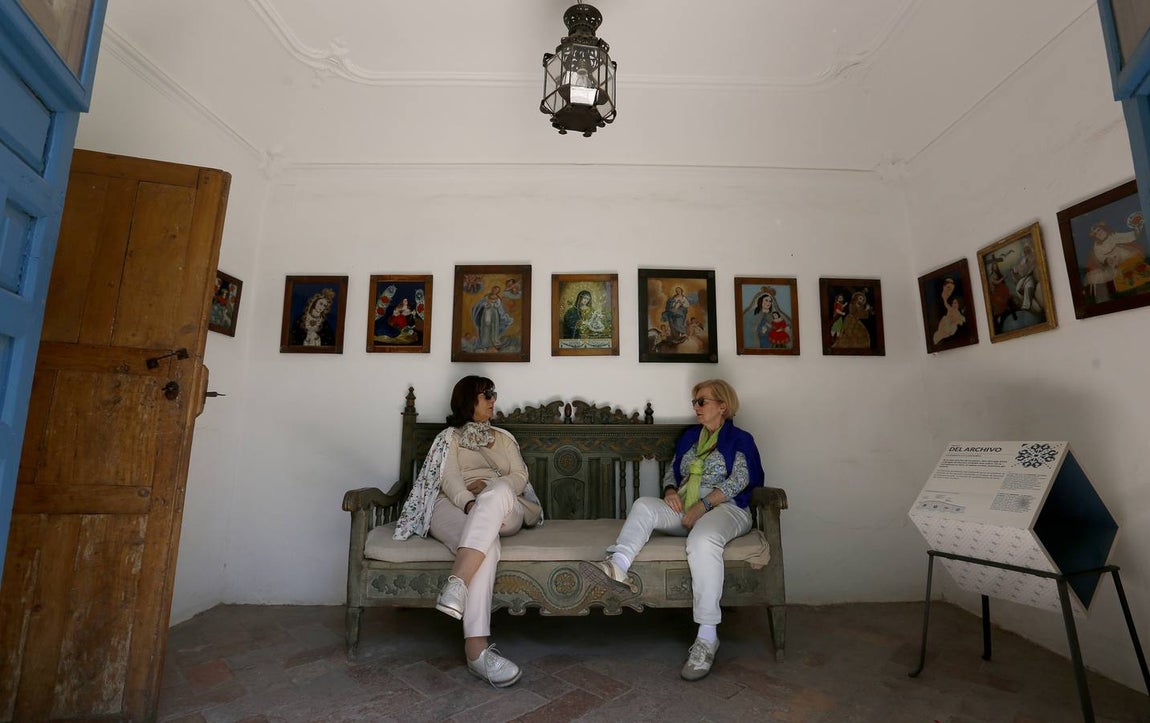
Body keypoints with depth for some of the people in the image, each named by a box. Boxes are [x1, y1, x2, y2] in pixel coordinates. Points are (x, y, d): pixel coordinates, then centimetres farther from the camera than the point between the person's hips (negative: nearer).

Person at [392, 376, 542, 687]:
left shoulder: (503, 437, 31)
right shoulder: (449, 437, 21)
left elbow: (520, 478, 16)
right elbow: (449, 478, 0)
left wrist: (489, 487, -7)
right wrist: (470, 503, -22)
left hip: (505, 509, 2)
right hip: (454, 505, -2)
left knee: (498, 492, -39)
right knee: (486, 542, -39)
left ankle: (456, 583, -52)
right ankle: (477, 649, -47)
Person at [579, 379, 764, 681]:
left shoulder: (740, 439, 8)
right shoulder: (689, 436, 24)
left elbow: (738, 481, -6)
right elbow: (671, 471, 23)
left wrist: (702, 506, -16)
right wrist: (670, 491, -1)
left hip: (725, 509, -5)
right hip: (684, 510, 6)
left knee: (703, 538, -38)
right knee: (644, 504, -23)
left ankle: (707, 636, -34)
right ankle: (616, 566, -44)